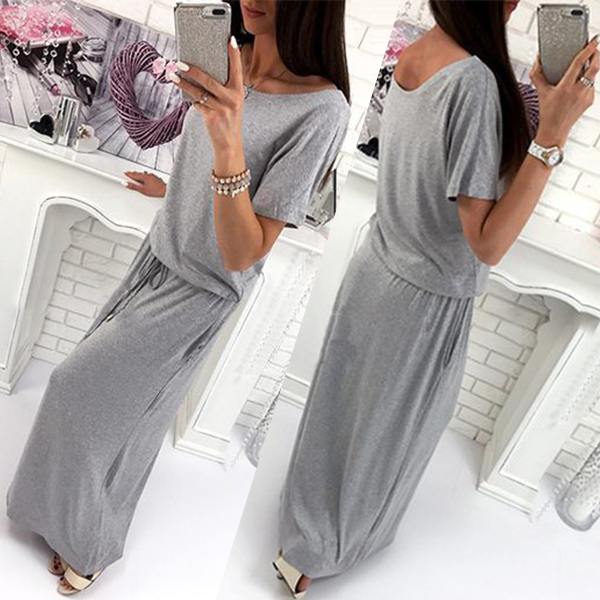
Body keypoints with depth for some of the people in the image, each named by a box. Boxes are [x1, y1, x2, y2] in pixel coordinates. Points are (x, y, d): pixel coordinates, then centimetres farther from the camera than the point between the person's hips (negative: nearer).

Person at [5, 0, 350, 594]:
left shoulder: (322, 111, -28)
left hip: (198, 293, -6)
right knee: (121, 401, 17)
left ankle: (88, 543, 28)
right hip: (158, 256, 6)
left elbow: (242, 255, -30)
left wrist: (229, 146, -43)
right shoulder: (227, 60, -6)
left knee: (82, 388, 1)